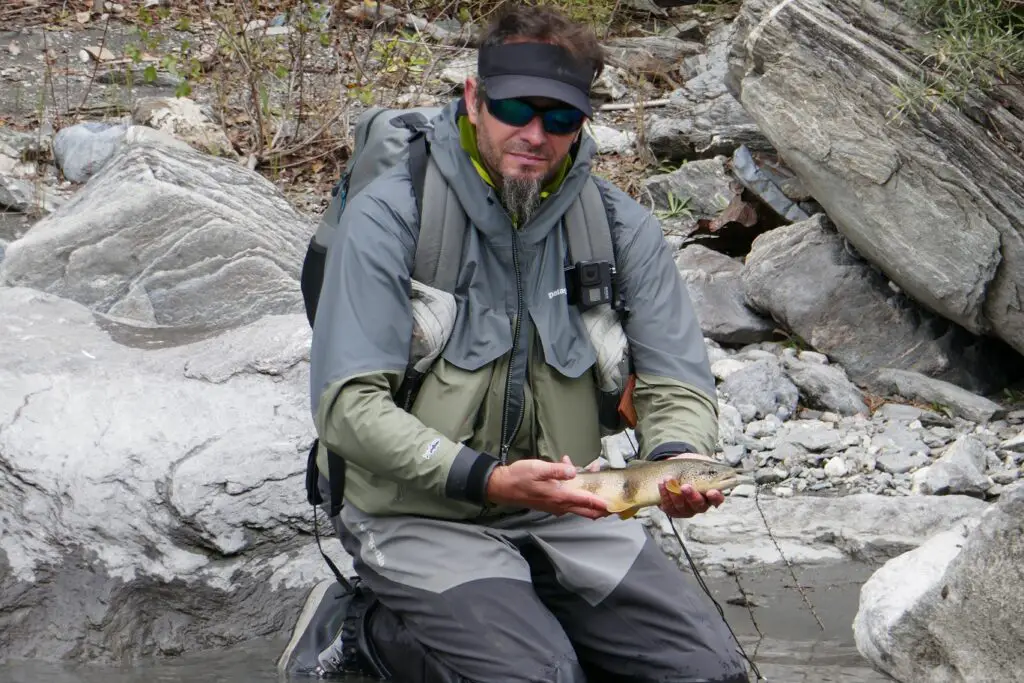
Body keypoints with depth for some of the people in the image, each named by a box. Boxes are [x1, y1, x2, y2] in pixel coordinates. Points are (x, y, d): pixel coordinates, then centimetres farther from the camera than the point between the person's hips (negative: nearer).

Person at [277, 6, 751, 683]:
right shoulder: (391, 215, -10)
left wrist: (677, 460, -24)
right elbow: (348, 404, -15)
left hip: (565, 514, 4)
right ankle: (362, 626, 0)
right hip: (420, 518, -4)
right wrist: (486, 479, -28)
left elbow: (677, 386, 1)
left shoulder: (622, 227, 1)